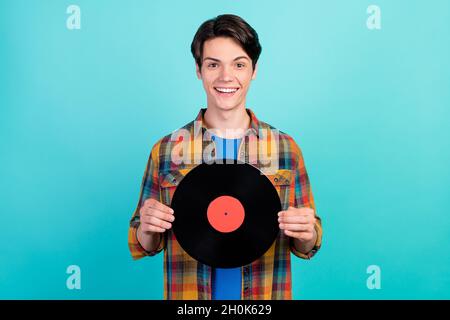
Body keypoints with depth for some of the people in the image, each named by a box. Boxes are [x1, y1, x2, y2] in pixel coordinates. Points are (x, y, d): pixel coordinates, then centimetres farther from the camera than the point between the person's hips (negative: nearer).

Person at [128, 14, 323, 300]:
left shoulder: (286, 148, -7)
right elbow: (142, 245, -1)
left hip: (265, 296, 1)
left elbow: (305, 245, 0)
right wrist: (147, 230, -22)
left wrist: (307, 234, -21)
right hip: (187, 296, 0)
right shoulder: (166, 149, -9)